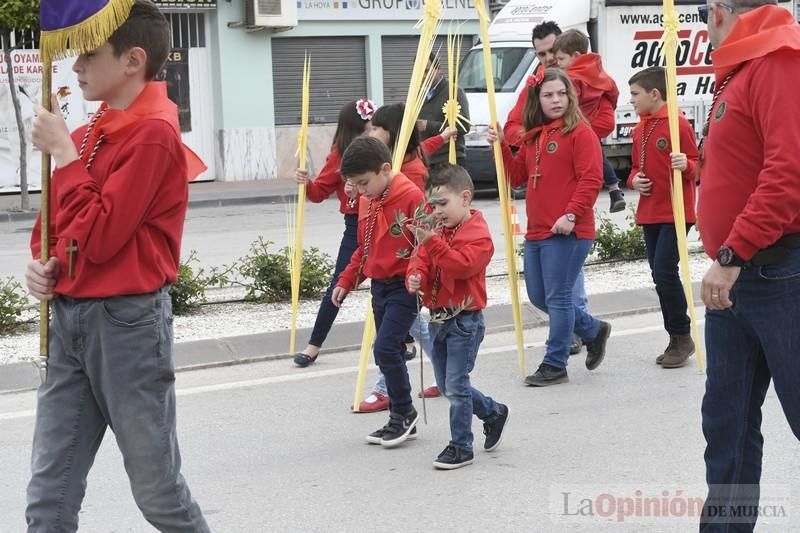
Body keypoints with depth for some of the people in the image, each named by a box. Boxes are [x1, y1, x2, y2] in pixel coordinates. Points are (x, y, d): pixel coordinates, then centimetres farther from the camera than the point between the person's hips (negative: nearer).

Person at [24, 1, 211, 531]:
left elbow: (99, 237, -19)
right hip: (69, 316, 7)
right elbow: (57, 215, 21)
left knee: (156, 488, 5)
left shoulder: (154, 134, -13)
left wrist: (64, 152, -12)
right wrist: (40, 262, 1)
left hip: (126, 321, -7)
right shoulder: (94, 130, 10)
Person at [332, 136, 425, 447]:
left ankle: (404, 412, -1)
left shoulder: (411, 197, -15)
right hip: (378, 286, 8)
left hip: (404, 286, -8)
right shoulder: (367, 202, 10)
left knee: (385, 348, -16)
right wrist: (347, 281, 16)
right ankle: (401, 421, 19)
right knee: (390, 352, 10)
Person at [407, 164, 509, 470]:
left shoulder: (478, 234, -13)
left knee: (455, 385, -8)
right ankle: (493, 413, 35)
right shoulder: (438, 231, 13)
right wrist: (415, 277, -15)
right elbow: (421, 261, 8)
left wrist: (432, 242, -34)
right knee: (447, 385, 15)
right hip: (438, 318, 9)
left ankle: (461, 447, 3)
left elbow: (462, 264, -27)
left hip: (465, 320, -9)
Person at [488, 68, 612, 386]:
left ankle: (555, 365, 4)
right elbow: (517, 177, 20)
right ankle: (593, 331, 32)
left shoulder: (580, 132, -8)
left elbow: (591, 180, -15)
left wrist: (571, 215, -22)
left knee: (558, 296, -5)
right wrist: (501, 147, 8)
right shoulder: (533, 137, 16)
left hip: (568, 231, -9)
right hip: (537, 230, 9)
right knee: (538, 296, 14)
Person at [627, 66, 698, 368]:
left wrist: (685, 165, -32)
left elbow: (695, 164, -10)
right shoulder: (640, 129, 12)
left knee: (664, 271, -14)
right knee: (660, 275, 9)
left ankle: (683, 337, -1)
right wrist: (635, 180, -1)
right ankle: (677, 341, 17)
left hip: (675, 213, -8)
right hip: (649, 214, 8)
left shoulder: (678, 124, -11)